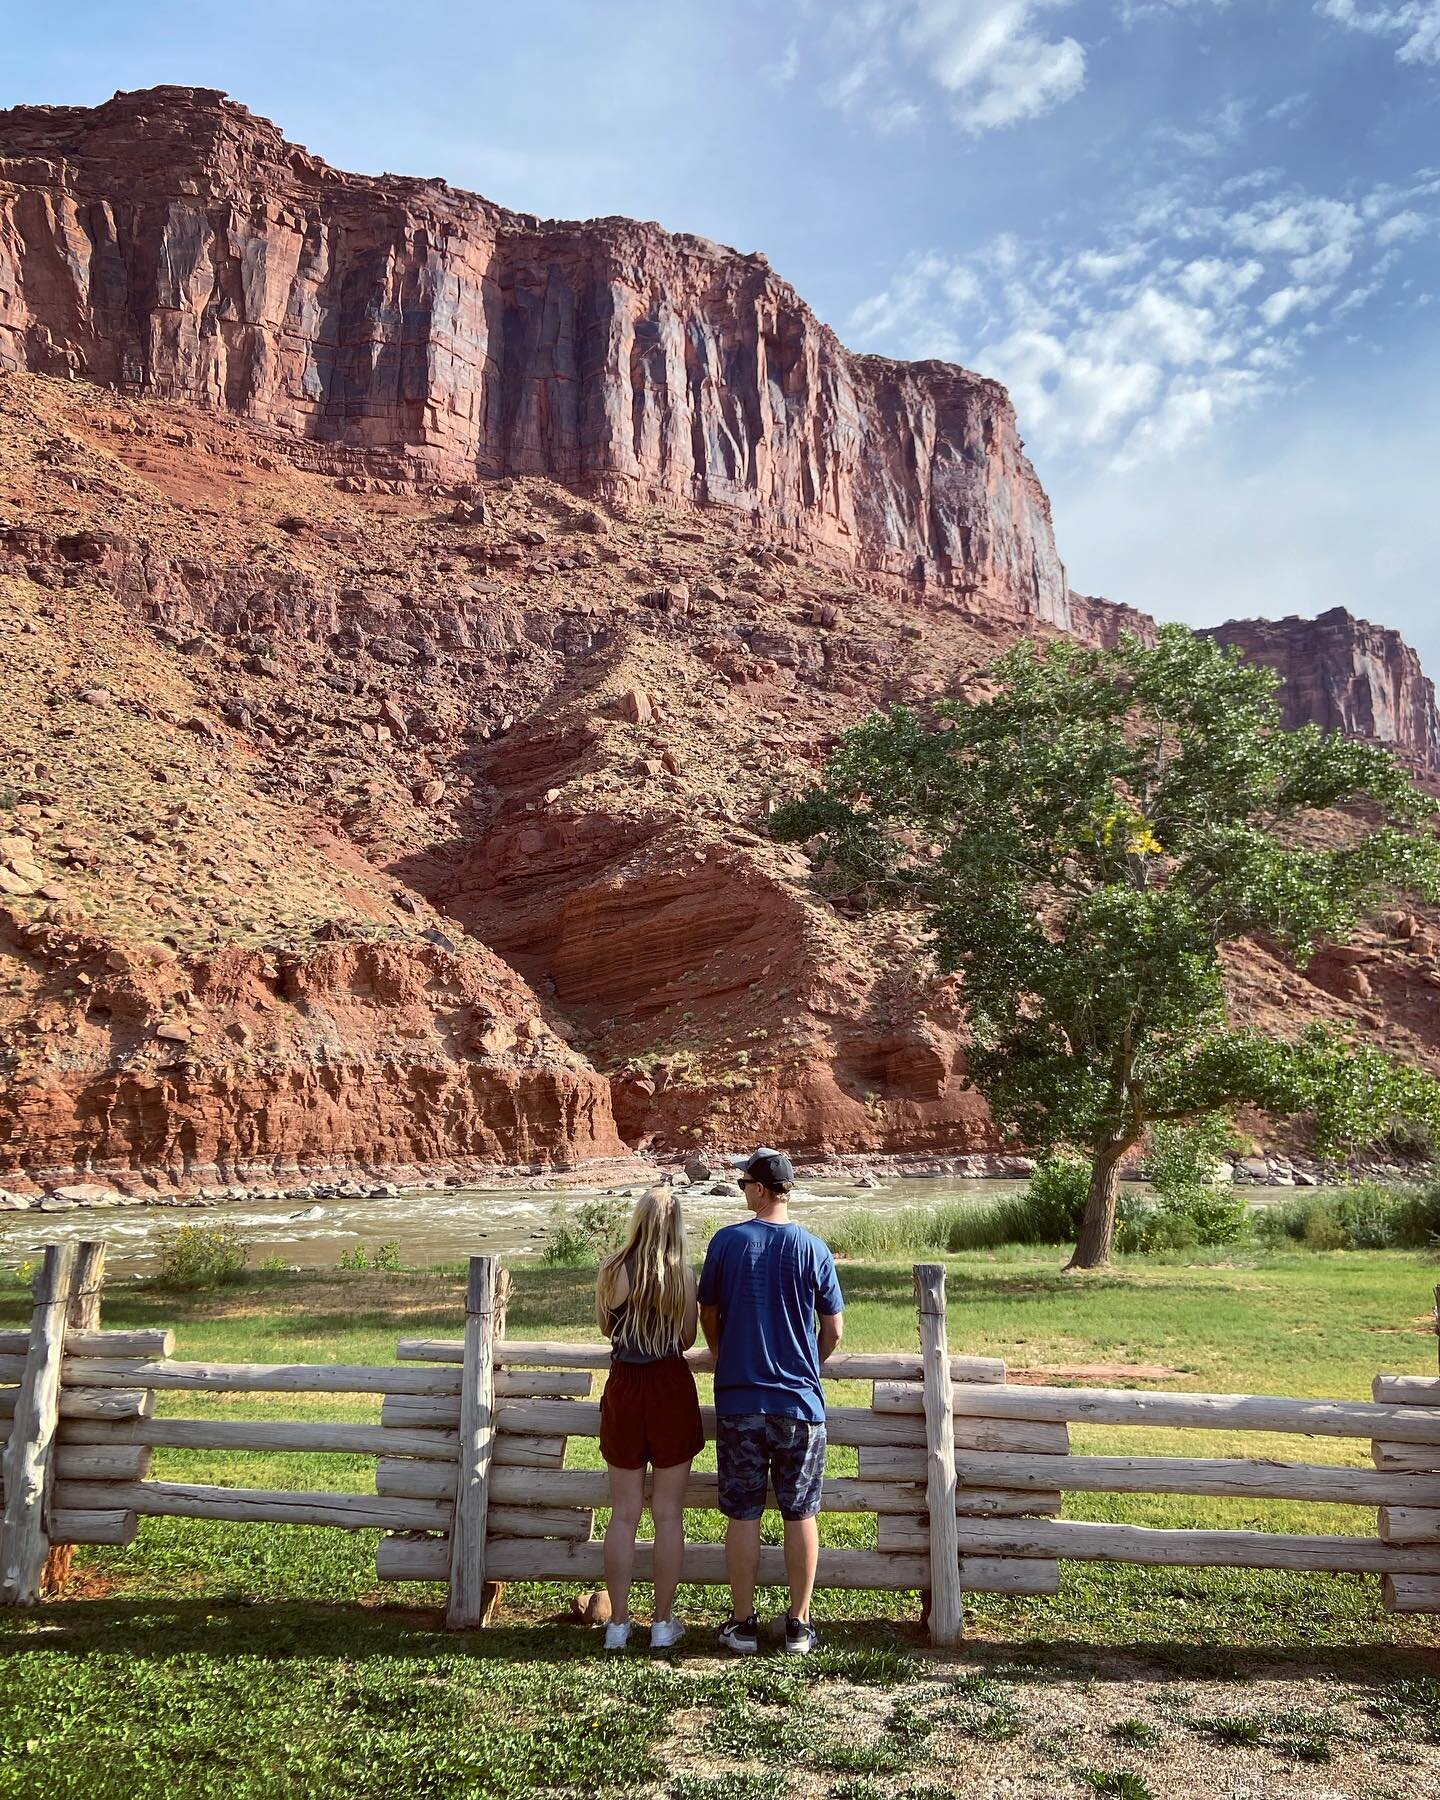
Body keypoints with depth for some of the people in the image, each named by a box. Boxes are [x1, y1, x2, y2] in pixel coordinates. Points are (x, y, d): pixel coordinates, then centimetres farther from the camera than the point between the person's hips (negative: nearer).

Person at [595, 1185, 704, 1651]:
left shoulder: (613, 1271, -8)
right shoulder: (684, 1274, -9)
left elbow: (606, 1326, 7)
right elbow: (688, 1339, 1)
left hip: (625, 1389, 1)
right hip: (672, 1390, -1)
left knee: (624, 1513, 11)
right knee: (668, 1513, 10)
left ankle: (618, 1623, 17)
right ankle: (663, 1623, 18)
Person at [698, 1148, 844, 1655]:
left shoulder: (726, 1241, -6)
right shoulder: (813, 1249, -5)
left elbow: (708, 1318, 5)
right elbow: (834, 1331, 1)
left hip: (738, 1402, 0)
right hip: (800, 1404, 0)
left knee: (743, 1515, 9)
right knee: (800, 1515, 11)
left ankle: (742, 1625, 17)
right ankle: (798, 1625, 18)